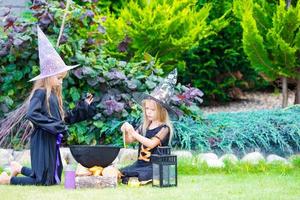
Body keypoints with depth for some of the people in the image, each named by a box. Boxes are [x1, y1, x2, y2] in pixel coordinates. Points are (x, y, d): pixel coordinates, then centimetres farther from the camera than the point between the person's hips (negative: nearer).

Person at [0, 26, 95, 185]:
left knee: (54, 178, 14)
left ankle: (19, 169, 32)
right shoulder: (40, 93, -11)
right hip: (41, 141, -9)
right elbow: (31, 114, -24)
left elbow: (66, 118, 21)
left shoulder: (54, 96, 15)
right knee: (43, 181, -11)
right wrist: (53, 125, -23)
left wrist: (83, 107, 16)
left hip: (53, 142, 9)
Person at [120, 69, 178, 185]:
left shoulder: (164, 128, -8)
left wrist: (133, 133, -23)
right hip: (140, 163, 6)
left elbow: (151, 143, -22)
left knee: (142, 176, -34)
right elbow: (128, 141, 13)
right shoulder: (144, 126, 11)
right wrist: (126, 132, -8)